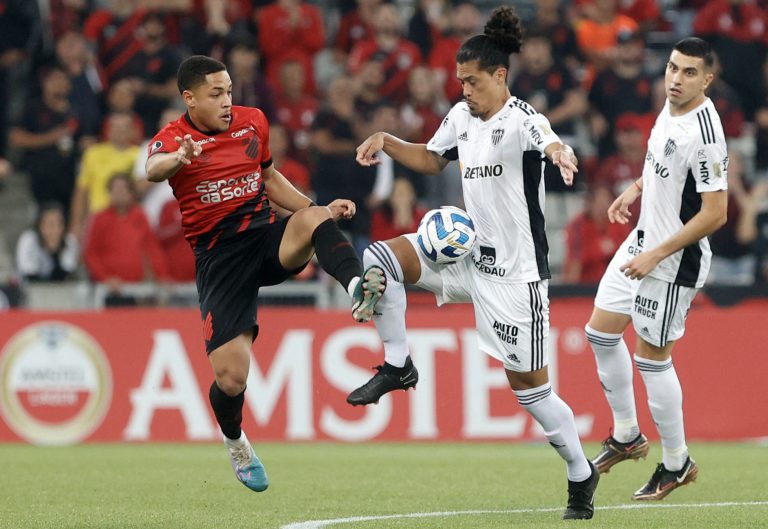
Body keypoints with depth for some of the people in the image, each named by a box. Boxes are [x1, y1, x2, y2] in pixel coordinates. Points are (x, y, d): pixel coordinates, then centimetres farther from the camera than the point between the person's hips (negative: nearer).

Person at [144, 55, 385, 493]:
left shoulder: (252, 122, 8)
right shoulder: (173, 139, -8)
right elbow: (154, 169, -32)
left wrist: (319, 210, 11)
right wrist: (178, 158, -57)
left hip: (267, 236, 3)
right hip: (218, 256, -3)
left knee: (314, 217, -33)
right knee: (231, 377, -9)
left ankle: (358, 290, -55)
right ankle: (235, 441, 23)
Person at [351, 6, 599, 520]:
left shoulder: (524, 120, -18)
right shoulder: (462, 115, 6)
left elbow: (553, 146, -41)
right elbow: (432, 159, 25)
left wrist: (561, 153, -66)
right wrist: (386, 141, 7)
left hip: (516, 269, -7)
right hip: (469, 251, 7)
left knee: (528, 384, -1)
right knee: (379, 259, -11)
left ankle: (582, 475, 18)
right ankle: (398, 366, 3)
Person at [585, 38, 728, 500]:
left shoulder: (705, 134, -27)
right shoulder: (672, 106, -1)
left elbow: (715, 214, -26)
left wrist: (656, 255, -21)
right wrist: (637, 188, 10)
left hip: (675, 260, -9)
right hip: (644, 238, 9)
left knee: (652, 357, 0)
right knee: (601, 331, 15)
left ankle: (677, 463, 17)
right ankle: (627, 436, 31)